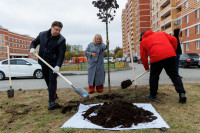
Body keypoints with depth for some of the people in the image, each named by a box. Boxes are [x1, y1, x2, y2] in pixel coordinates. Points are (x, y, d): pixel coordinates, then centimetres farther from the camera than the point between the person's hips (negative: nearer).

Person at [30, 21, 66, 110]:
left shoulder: (61, 40, -11)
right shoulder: (42, 34, 4)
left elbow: (61, 55, -16)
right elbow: (34, 42, 16)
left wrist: (58, 66, -28)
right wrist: (32, 48, -8)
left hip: (53, 63, -5)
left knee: (52, 81, -13)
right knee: (47, 80, 15)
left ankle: (52, 101, -14)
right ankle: (53, 95, 35)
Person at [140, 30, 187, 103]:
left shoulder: (143, 42, 22)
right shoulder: (161, 33, 30)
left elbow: (143, 57, 20)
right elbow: (173, 40, 19)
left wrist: (146, 67, 32)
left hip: (156, 58, -3)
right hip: (170, 55, 3)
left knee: (154, 77, 14)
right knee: (174, 75, 12)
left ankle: (153, 95, 24)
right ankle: (182, 93, 2)